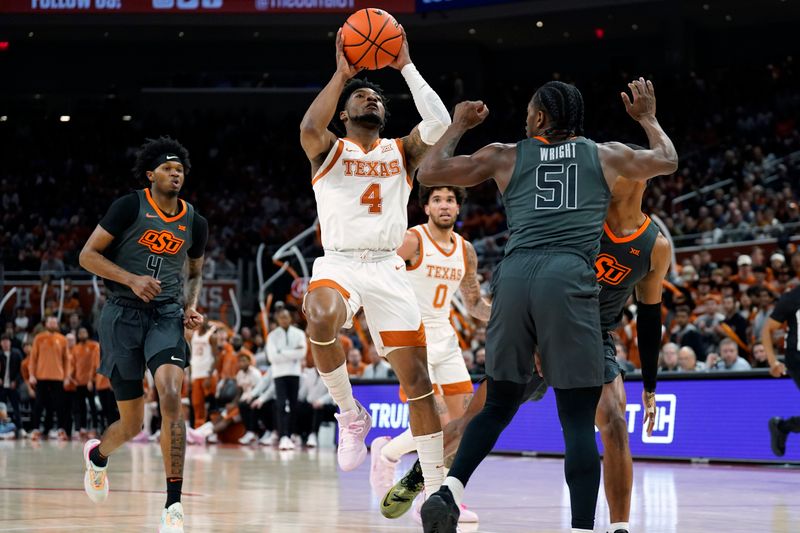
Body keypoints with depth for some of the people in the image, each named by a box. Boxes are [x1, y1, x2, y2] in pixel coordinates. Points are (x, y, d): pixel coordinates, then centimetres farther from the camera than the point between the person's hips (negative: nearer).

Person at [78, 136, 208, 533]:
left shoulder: (194, 223, 9)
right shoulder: (130, 207, -5)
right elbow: (88, 255, -5)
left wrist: (191, 306, 5)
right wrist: (132, 279, -17)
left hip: (167, 315, 2)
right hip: (123, 314, -2)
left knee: (171, 397, -25)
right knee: (133, 423, 5)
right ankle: (98, 454, 44)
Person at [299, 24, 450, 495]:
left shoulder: (402, 153, 16)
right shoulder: (329, 150, 10)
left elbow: (439, 122, -4)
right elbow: (310, 126, -15)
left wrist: (406, 67, -1)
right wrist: (342, 74, -10)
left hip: (389, 270, 3)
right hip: (339, 265, -3)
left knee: (419, 382, -2)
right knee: (321, 316, -39)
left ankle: (435, 490, 8)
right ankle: (351, 414, -17)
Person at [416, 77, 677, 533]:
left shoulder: (505, 156, 19)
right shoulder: (605, 155, 19)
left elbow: (428, 173, 24)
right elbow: (668, 161, 36)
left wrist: (459, 125, 38)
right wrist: (647, 117, 53)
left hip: (515, 277, 2)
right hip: (569, 280, -2)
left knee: (499, 405, 17)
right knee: (579, 419, -1)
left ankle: (450, 489, -3)